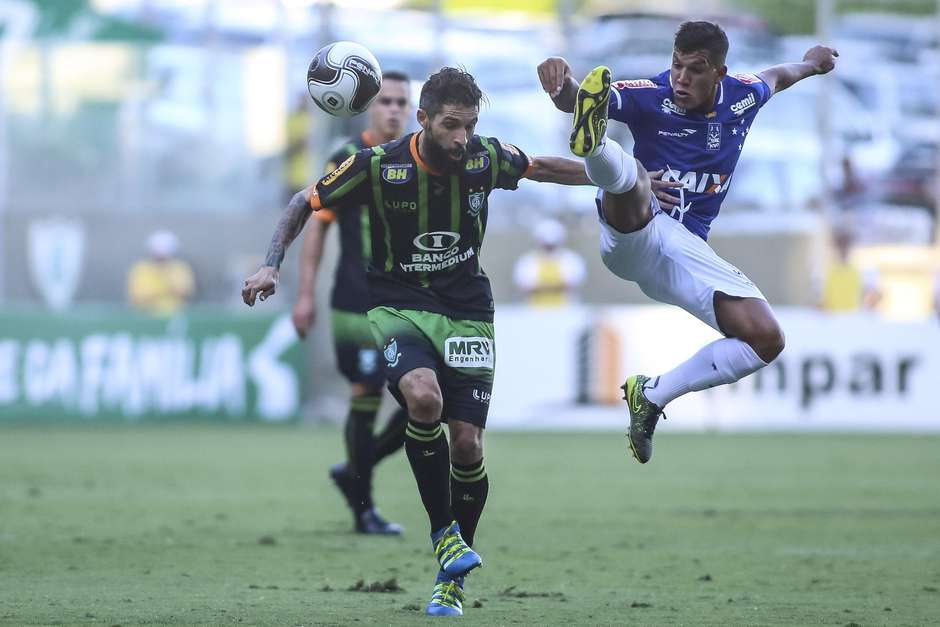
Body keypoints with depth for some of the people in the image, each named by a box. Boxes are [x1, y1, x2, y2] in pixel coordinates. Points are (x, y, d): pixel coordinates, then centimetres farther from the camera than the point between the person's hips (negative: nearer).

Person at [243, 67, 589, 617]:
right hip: (400, 307, -2)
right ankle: (443, 531, -14)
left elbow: (543, 168, 13)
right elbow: (306, 203, -1)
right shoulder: (377, 166, -15)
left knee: (467, 443, -6)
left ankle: (453, 577, 13)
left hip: (468, 313, 2)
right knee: (423, 398, -32)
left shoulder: (486, 158, -8)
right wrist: (272, 266, -12)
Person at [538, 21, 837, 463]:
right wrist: (562, 83, -52)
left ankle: (653, 395, 3)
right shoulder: (651, 97, -11)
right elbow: (570, 98, -27)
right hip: (632, 236, -5)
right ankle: (593, 143, -77)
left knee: (766, 341, -8)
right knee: (631, 177, -39)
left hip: (686, 251, 5)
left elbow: (774, 77, 31)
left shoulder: (742, 96, 5)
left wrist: (810, 64, 52)